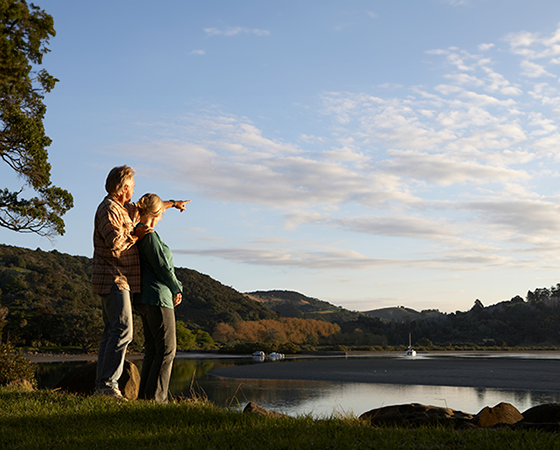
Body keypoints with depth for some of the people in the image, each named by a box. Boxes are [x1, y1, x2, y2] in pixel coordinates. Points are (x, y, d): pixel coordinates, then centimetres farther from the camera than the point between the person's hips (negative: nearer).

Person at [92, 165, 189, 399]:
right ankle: (109, 384, -15)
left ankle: (102, 385, 9)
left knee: (111, 331, 8)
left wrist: (172, 203, 47)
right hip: (113, 279, -10)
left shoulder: (124, 209, 19)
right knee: (122, 330, -15)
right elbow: (116, 245, -22)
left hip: (118, 280, 10)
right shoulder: (108, 209, -12)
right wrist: (136, 236, -7)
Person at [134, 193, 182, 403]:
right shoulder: (150, 236, -15)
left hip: (143, 299, 10)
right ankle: (155, 397, -5)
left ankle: (144, 395, 13)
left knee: (151, 349, 12)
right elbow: (162, 267, -14)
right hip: (158, 297, -10)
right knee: (167, 349, -4)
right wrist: (177, 289, 0)